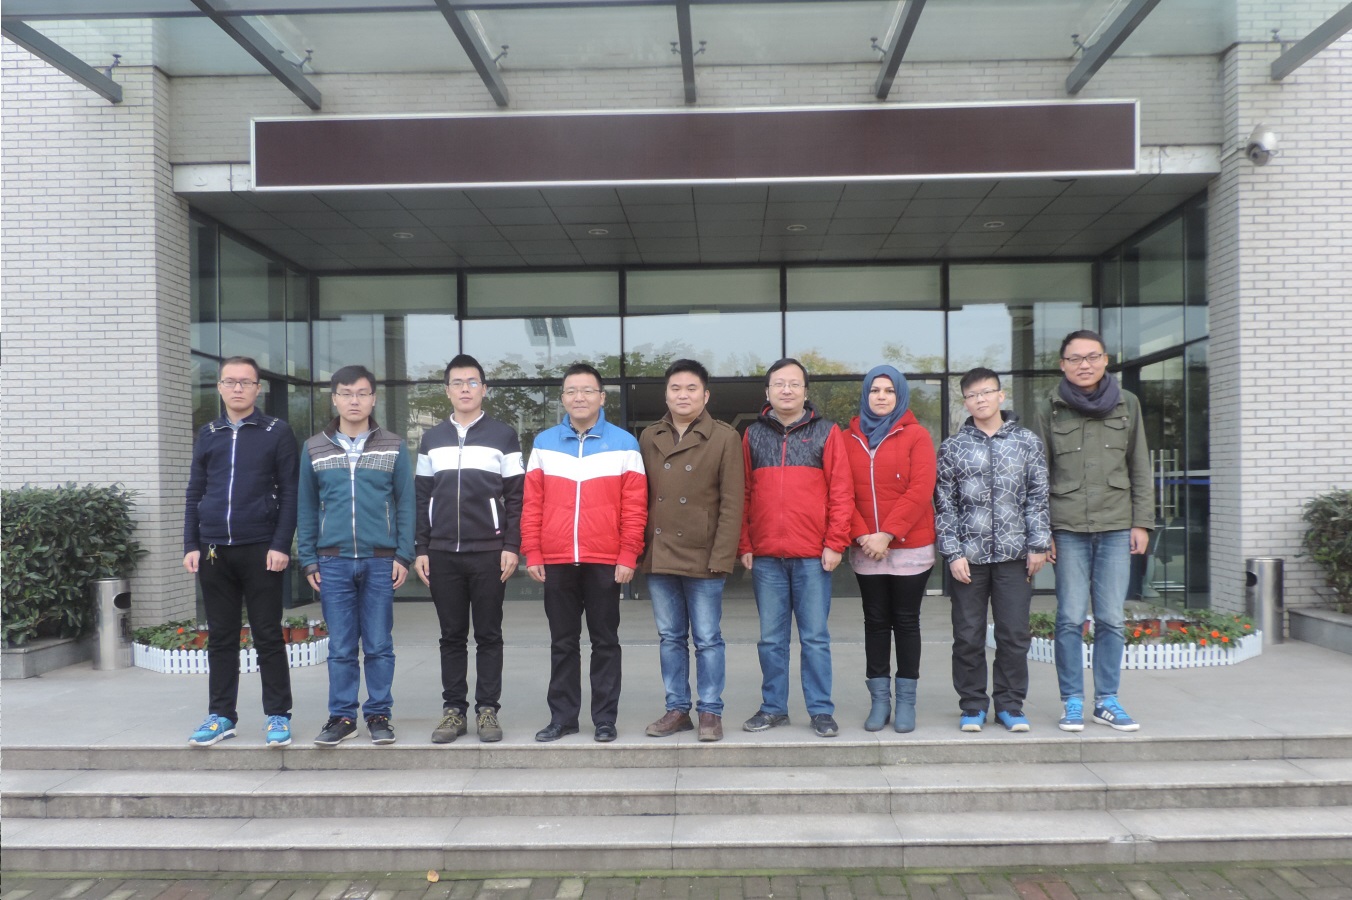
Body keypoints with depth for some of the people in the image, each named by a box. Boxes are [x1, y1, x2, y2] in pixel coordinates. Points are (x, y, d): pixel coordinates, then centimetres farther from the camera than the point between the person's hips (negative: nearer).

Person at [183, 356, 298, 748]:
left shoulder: (277, 432, 1)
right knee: (220, 638, 10)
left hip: (260, 550, -4)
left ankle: (278, 716, 10)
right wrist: (191, 545, 5)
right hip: (214, 551, 4)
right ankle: (221, 715, 20)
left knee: (268, 636, 2)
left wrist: (280, 545, -10)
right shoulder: (207, 435, 13)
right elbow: (194, 494, 14)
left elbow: (289, 493, -3)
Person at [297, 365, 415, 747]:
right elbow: (307, 508, 10)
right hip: (333, 561, 1)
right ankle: (342, 716, 17)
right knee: (341, 647, 6)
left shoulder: (393, 447, 5)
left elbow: (405, 503, 4)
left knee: (379, 645, 5)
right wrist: (308, 560, 4)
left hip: (381, 561, -1)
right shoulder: (314, 449, 8)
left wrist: (404, 555, -3)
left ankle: (378, 714, 16)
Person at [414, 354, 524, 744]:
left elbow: (515, 497, 0)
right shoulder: (431, 440, 12)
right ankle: (453, 709, 16)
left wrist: (511, 546, -8)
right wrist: (421, 550, 5)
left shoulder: (504, 436, 2)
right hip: (442, 553, 3)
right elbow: (422, 499, 11)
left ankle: (488, 709, 12)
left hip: (489, 552, -2)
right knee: (451, 636, 8)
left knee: (488, 635, 4)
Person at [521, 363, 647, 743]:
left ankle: (605, 718, 17)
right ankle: (562, 716, 20)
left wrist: (628, 556, -8)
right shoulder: (544, 443, 8)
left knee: (605, 642, 7)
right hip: (556, 563, 2)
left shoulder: (624, 444, 1)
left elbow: (635, 506, -2)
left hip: (606, 562, -2)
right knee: (562, 643, 11)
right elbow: (532, 503, 6)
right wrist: (532, 554, 0)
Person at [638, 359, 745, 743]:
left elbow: (732, 503, -7)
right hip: (659, 557, 4)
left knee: (707, 640, 5)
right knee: (670, 638, 13)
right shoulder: (649, 437, 9)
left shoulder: (725, 438, -4)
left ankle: (710, 712, 17)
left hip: (703, 557, -4)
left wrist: (722, 557, -13)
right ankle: (677, 709, 24)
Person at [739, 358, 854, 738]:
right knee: (771, 638, 9)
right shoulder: (753, 435, 10)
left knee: (815, 637, 4)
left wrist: (835, 543, -7)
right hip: (766, 556, 2)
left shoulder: (826, 432, 3)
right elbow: (743, 495, 9)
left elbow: (841, 493, -1)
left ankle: (821, 710, 14)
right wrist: (744, 546, 3)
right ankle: (773, 708, 20)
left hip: (813, 556, -2)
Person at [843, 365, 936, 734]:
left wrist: (888, 534, -17)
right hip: (866, 550, 3)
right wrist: (862, 534, -12)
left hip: (910, 548, -2)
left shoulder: (916, 436, -2)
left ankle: (906, 702, 14)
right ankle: (879, 700, 16)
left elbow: (921, 491, -11)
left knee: (906, 621, 6)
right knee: (876, 622, 8)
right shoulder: (851, 439, 7)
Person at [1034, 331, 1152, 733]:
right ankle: (1073, 703, 11)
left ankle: (1107, 700, 17)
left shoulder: (1127, 404, 8)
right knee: (1071, 619, 0)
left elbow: (1140, 468, 11)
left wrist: (1142, 522, 5)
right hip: (1068, 529, -1)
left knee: (1111, 619, 5)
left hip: (1116, 527, 2)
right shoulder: (1050, 409, 3)